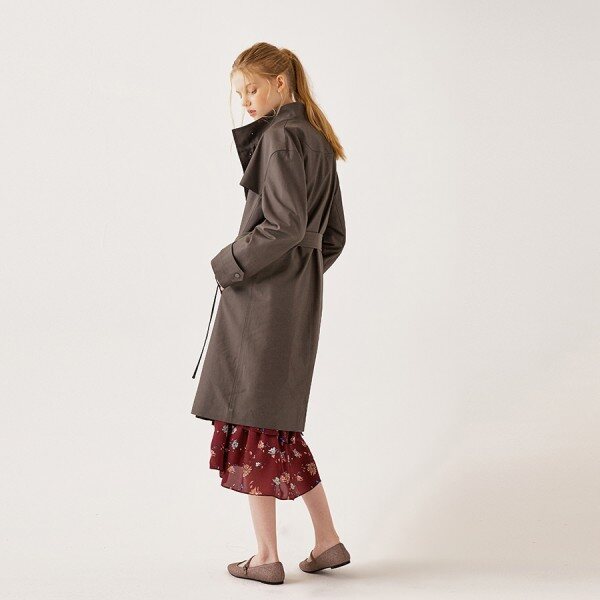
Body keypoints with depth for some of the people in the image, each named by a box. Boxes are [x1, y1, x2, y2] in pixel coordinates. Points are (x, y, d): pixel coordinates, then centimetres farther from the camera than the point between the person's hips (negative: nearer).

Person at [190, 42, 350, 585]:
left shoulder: (279, 137, -12)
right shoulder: (318, 141, 16)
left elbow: (285, 225, -23)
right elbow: (333, 236, 18)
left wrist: (228, 264, -12)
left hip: (263, 298, -9)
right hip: (301, 299, 9)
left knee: (252, 419, 0)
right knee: (278, 423, 15)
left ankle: (267, 557, 9)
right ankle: (327, 542, 19)